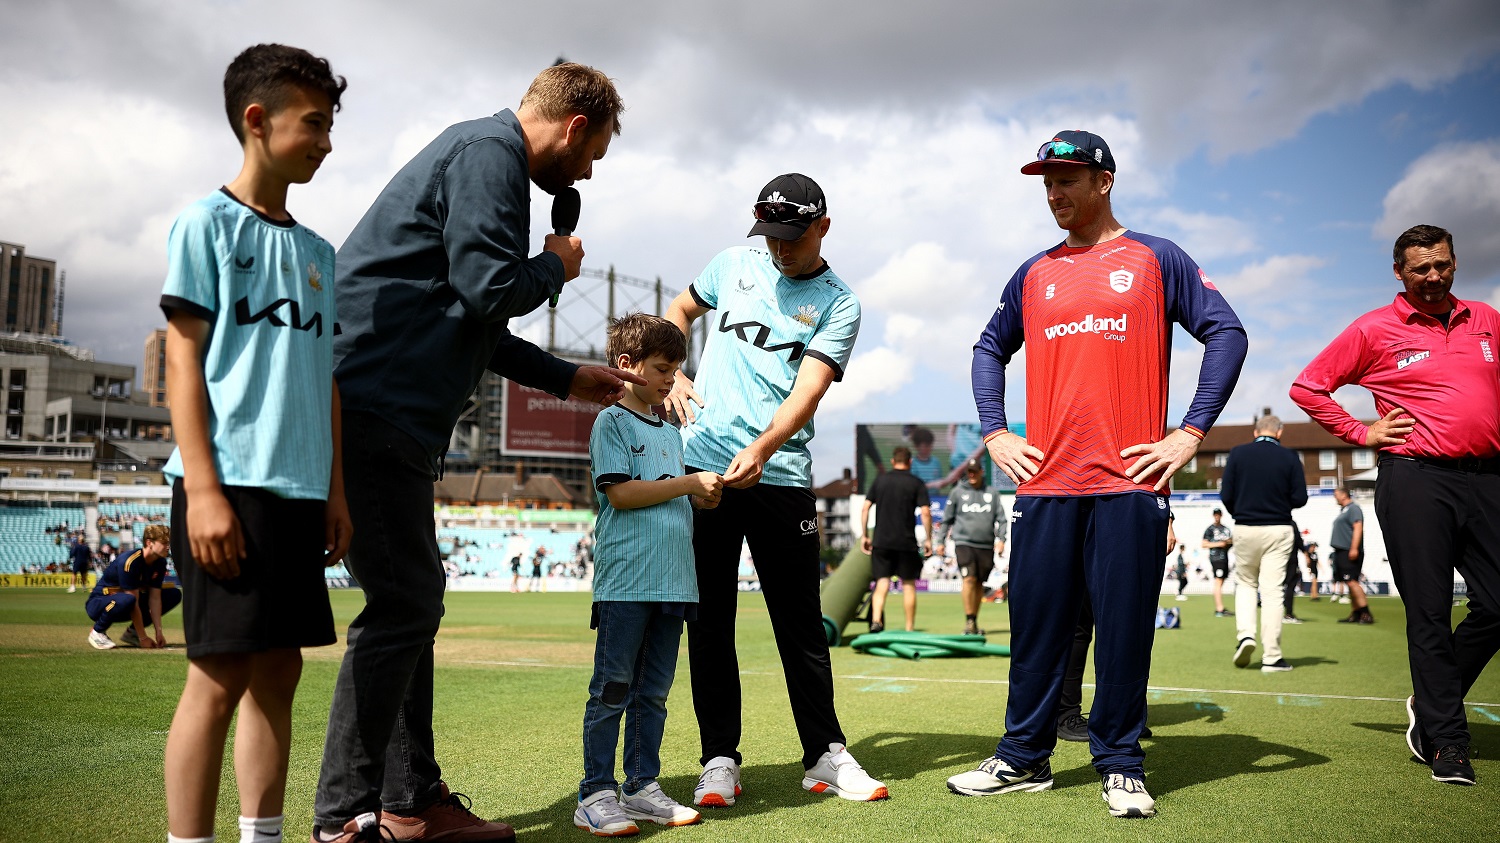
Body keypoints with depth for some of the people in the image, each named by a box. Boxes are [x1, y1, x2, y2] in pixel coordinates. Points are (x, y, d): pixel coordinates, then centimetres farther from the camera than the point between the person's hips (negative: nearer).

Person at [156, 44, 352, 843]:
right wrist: (203, 489, -14)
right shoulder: (206, 222, -1)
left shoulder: (316, 252, 17)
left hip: (298, 489, 7)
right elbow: (182, 362, -7)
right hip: (230, 484, -6)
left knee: (278, 669, 9)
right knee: (220, 674, -5)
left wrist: (336, 489, 12)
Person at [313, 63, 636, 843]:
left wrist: (567, 378, 30)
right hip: (375, 406, -11)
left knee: (413, 600, 13)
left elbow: (472, 326, 28)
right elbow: (488, 287, -19)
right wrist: (556, 264, 1)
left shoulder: (487, 155, 25)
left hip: (388, 412, 11)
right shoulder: (489, 151, -7)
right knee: (401, 604, -7)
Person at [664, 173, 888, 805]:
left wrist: (760, 449, -29)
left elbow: (807, 391, -12)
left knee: (801, 622, 3)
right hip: (702, 465, 2)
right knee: (708, 618, 4)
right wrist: (673, 376, 8)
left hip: (780, 477, -2)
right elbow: (679, 312, 27)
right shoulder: (735, 264, 11)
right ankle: (720, 759, 12)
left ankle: (825, 757, 15)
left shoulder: (838, 305, 1)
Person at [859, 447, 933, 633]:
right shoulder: (916, 483, 1)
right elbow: (925, 512, -7)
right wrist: (928, 539, 0)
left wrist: (864, 535, 11)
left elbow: (865, 508, 5)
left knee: (882, 583, 2)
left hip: (881, 541, 2)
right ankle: (910, 628, 12)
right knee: (909, 584, 9)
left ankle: (876, 620, -17)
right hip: (907, 542, -2)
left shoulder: (880, 480, 8)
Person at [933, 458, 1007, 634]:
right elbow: (947, 519, 12)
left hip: (986, 545, 2)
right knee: (969, 579, -15)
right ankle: (969, 621, -13)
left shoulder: (992, 492, 12)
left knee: (980, 583, 6)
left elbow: (1001, 518, 9)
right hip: (964, 542, -2)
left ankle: (974, 621, 17)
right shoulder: (957, 492, 8)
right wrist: (941, 541, 9)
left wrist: (1001, 538, -4)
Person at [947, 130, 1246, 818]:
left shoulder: (1156, 259, 6)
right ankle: (1023, 759, 17)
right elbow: (990, 349, 23)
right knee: (1036, 626, 5)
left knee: (1124, 627, 1)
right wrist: (994, 433, 10)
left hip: (1130, 479, -3)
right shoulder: (1034, 275, 15)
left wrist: (1189, 434, -5)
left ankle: (1121, 767, 15)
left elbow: (1226, 333, 3)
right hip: (1045, 481, 3)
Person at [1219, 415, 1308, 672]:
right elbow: (1300, 499, -4)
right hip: (1279, 530, 0)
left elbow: (1226, 495, -4)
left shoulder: (1238, 453, -1)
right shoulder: (1289, 457, -1)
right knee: (1272, 591, 1)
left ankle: (1245, 633, -2)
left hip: (1245, 529, 1)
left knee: (1245, 583, 18)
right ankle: (1271, 657, 2)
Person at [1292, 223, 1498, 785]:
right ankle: (1445, 740, 7)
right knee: (1430, 613, -2)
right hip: (1415, 479, -4)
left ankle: (1430, 706, 21)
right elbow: (1306, 387, 5)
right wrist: (1360, 433, 0)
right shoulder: (1375, 329, 3)